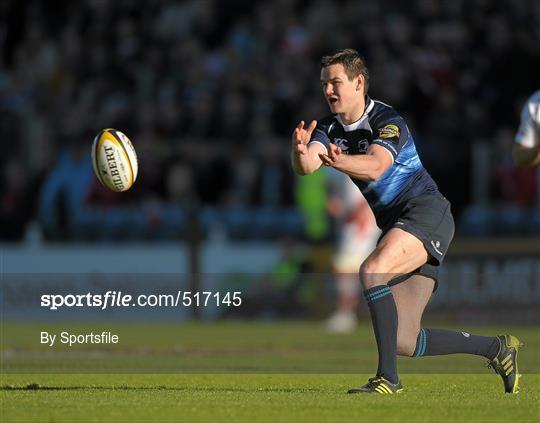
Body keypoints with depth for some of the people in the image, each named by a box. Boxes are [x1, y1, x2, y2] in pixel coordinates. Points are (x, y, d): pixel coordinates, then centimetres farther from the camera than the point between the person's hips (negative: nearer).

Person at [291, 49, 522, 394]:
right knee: (403, 343, 3)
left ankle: (388, 377, -29)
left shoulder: (387, 120, -13)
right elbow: (305, 166, -12)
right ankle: (497, 348, 22)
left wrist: (340, 161, -51)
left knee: (371, 271, -33)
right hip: (394, 224, 8)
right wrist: (301, 153, -36)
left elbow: (375, 167, -32)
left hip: (427, 213, -8)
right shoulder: (329, 128, 7)